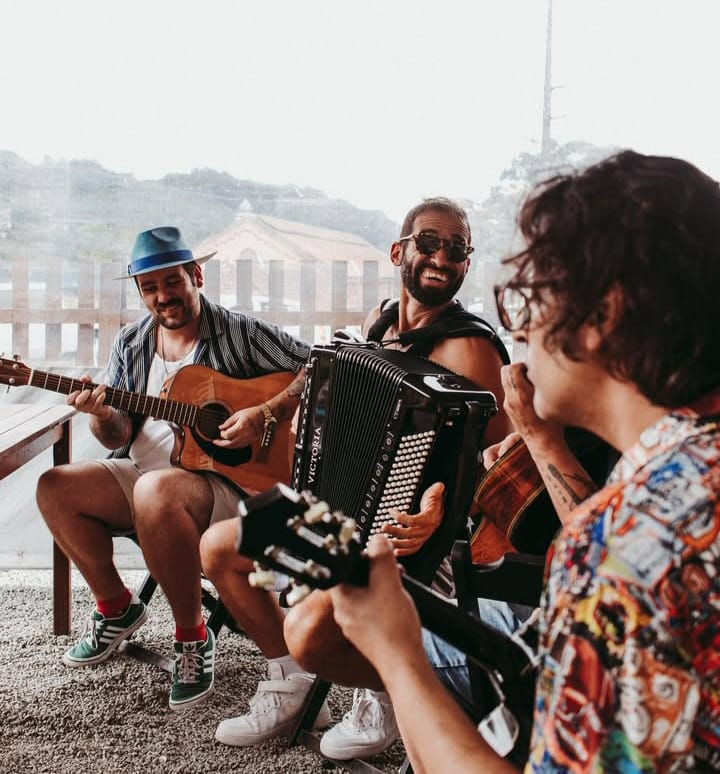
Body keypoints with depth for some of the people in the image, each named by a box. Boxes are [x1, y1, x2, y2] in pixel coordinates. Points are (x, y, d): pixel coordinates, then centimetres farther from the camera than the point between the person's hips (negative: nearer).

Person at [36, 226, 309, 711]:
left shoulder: (239, 334, -5)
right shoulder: (132, 343, 11)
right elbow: (119, 438, 9)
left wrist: (265, 415, -21)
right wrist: (101, 414, -14)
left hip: (228, 478, -6)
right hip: (142, 473, 7)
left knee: (155, 492, -37)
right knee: (55, 488, -13)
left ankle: (193, 636, -16)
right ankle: (117, 608, 8)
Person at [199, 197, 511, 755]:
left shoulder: (467, 346, -20)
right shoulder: (380, 320, 5)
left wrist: (445, 504, -43)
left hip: (401, 534, -9)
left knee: (310, 630, -29)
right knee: (218, 547, 11)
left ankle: (387, 695, 6)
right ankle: (291, 687, 21)